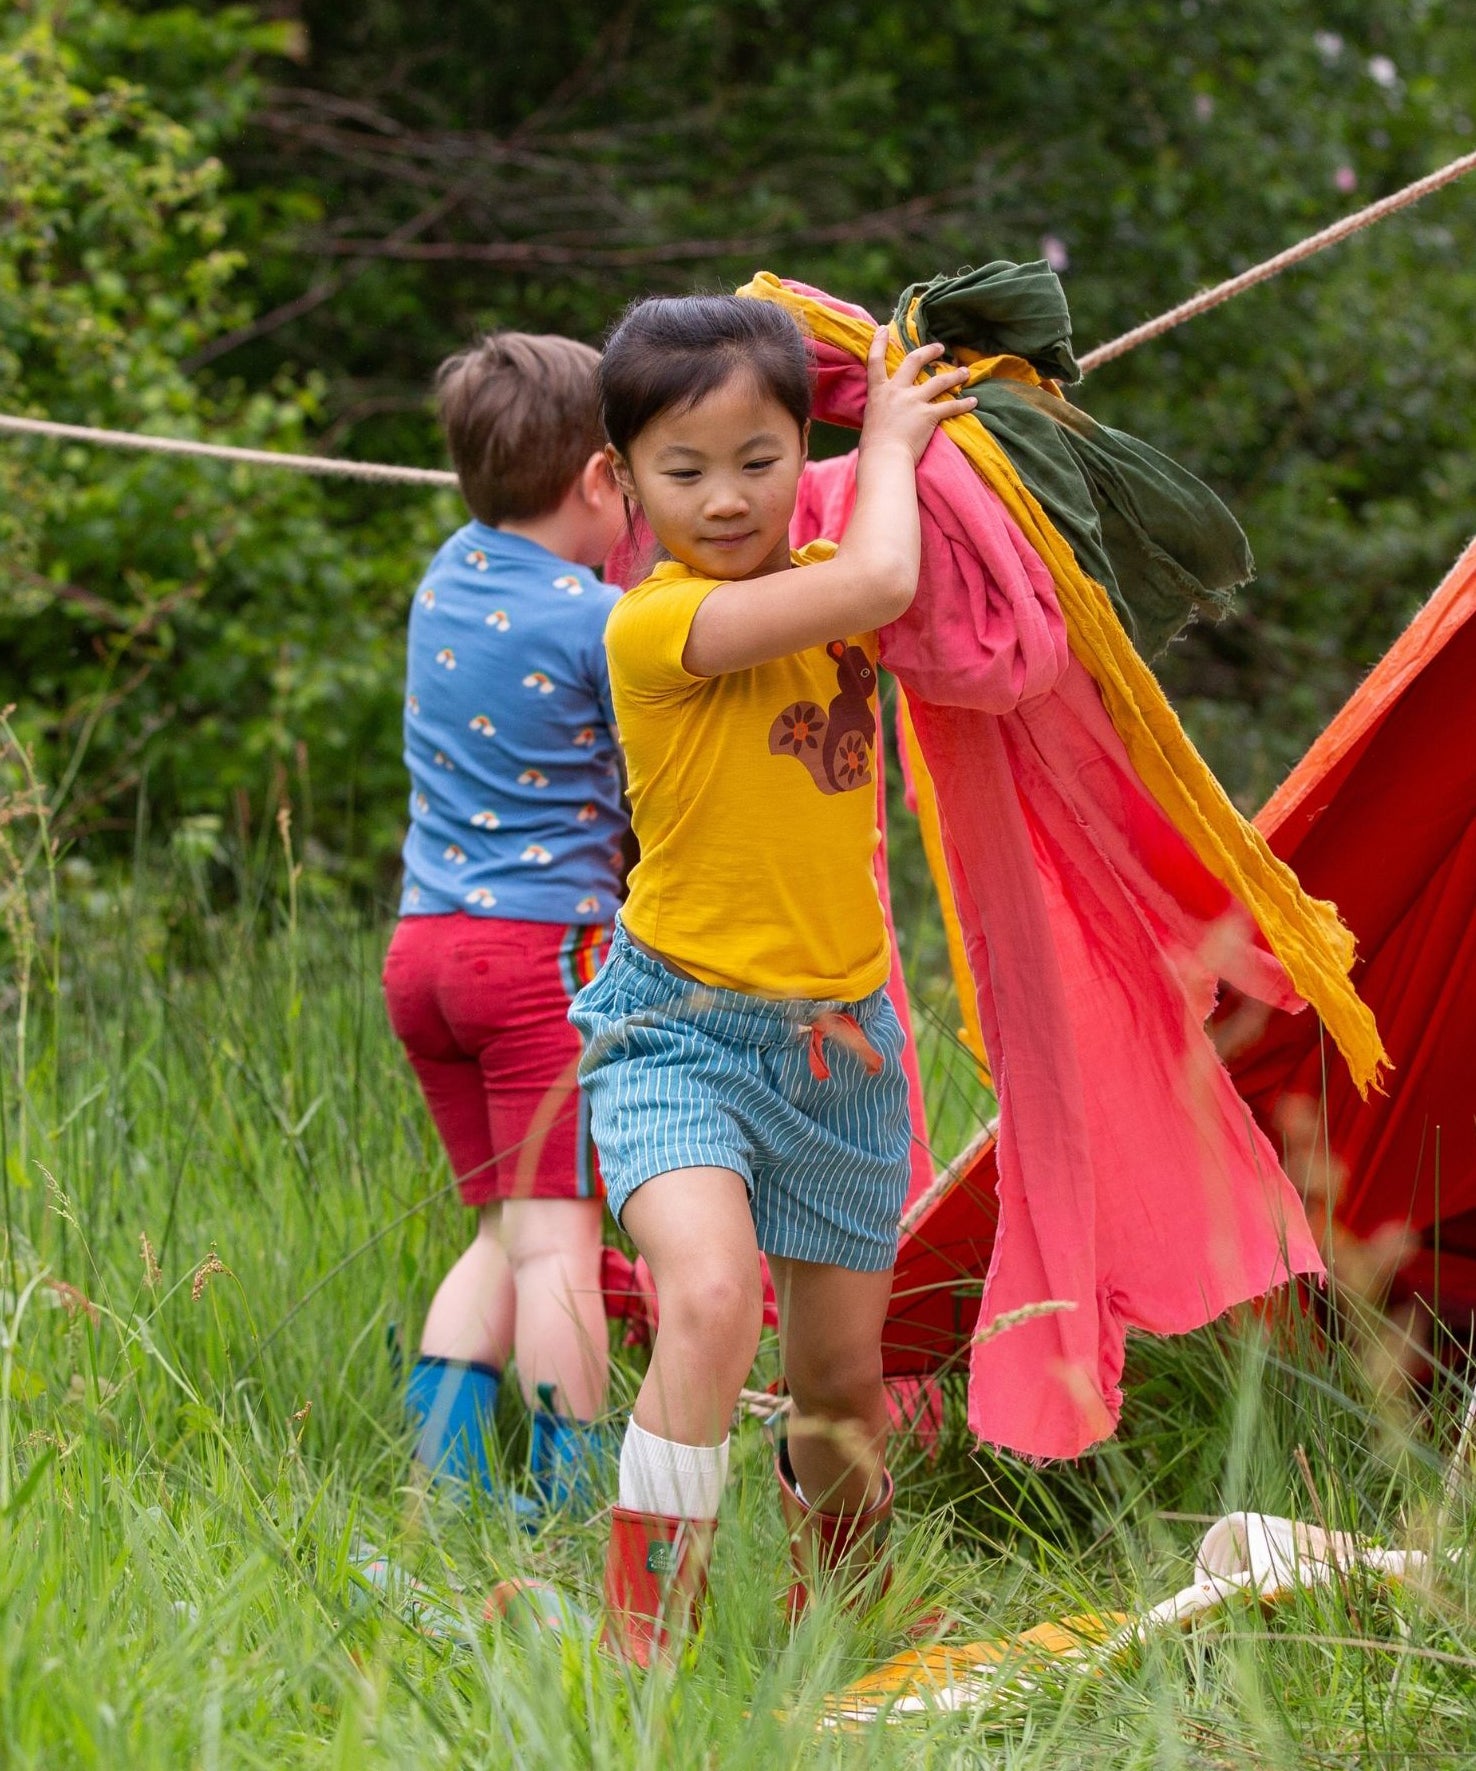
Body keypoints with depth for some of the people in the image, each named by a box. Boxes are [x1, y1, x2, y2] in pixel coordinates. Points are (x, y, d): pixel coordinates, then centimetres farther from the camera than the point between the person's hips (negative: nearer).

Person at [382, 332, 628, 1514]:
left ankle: (440, 1478, 6)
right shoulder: (605, 622, -9)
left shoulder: (451, 576, 10)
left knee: (508, 1230, 13)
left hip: (424, 940, 7)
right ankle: (570, 1504, -9)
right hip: (546, 941, -7)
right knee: (556, 1235, -7)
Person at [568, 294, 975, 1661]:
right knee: (708, 1296, -31)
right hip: (681, 1029, -6)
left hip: (841, 1040, 7)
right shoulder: (656, 621, -18)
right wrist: (889, 445, -10)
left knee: (842, 1368, 15)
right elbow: (877, 582, -28)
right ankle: (644, 1644, -25)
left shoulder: (821, 581, 6)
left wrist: (908, 421, 13)